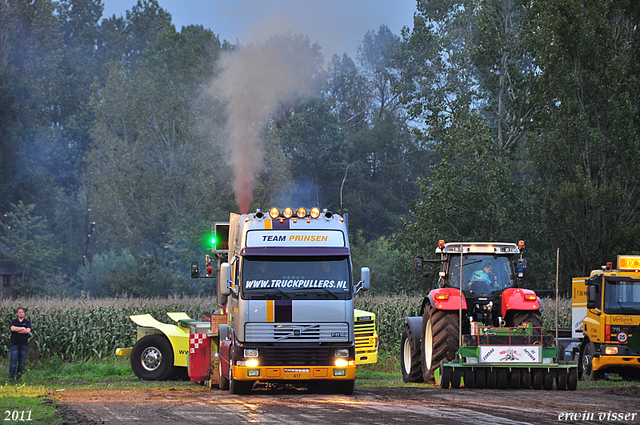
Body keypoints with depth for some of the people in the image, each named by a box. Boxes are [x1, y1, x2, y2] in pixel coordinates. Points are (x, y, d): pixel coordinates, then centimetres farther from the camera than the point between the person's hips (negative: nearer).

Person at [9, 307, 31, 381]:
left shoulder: (27, 322, 8)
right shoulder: (14, 321, 7)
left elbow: (28, 331, -9)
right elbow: (12, 328, -13)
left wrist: (18, 330, -8)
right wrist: (23, 328, -8)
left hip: (24, 344, 1)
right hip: (15, 344, -1)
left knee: (22, 362, 2)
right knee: (14, 361, -8)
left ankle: (19, 376, 10)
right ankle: (11, 377, -7)